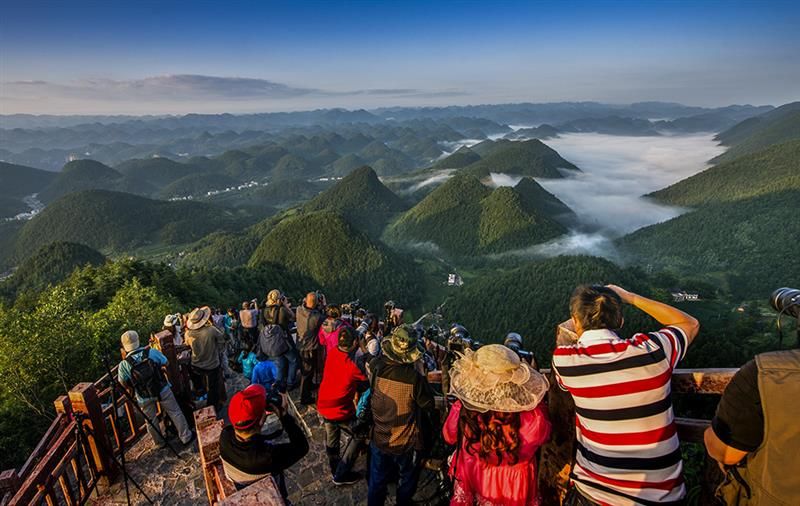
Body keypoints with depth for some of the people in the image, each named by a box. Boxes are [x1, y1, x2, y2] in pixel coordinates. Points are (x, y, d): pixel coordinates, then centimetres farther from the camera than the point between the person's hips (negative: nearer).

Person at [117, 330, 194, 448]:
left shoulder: (124, 365, -17)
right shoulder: (152, 352, -17)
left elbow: (123, 384, -6)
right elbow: (165, 362, -1)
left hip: (144, 397, 0)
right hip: (162, 390, 0)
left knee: (151, 421, 21)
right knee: (175, 412, 16)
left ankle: (160, 443, 38)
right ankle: (186, 436, 27)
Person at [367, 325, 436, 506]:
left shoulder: (376, 368, -19)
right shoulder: (415, 378, -29)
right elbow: (428, 407, -14)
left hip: (379, 439, 3)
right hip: (406, 443, -3)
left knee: (377, 481, 24)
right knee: (407, 481, 25)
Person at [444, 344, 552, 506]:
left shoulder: (462, 409, -33)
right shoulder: (533, 417, -37)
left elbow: (449, 437, -8)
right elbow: (544, 436, -10)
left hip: (472, 483, 1)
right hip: (514, 489, -1)